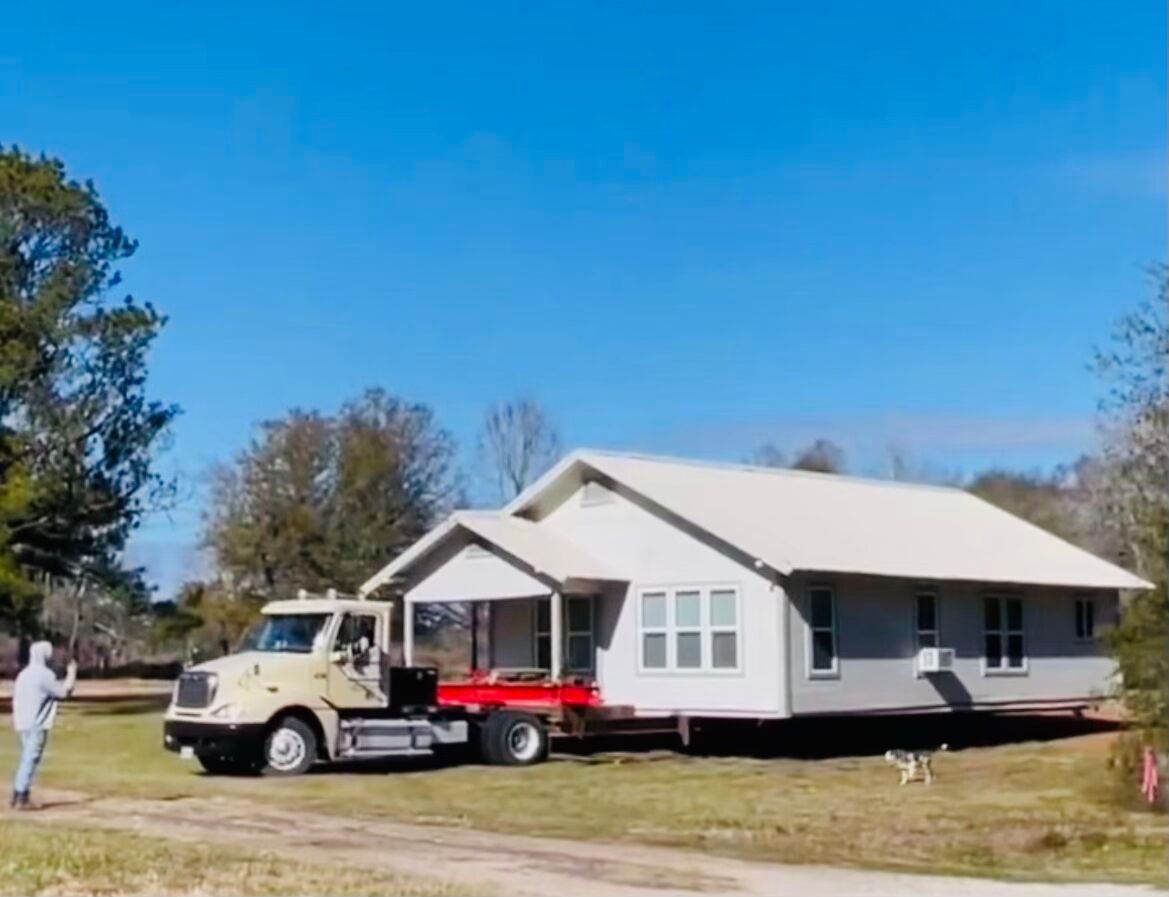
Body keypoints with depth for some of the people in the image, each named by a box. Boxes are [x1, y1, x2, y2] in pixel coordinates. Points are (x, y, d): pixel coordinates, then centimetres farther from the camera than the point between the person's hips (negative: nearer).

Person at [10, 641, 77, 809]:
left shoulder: (24, 674, 13)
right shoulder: (44, 674, -13)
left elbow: (16, 700, 15)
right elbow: (64, 691, -11)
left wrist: (16, 722, 20)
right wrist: (72, 673, 1)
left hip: (23, 724, 9)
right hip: (37, 725, -9)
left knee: (27, 760, 15)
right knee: (31, 760, -8)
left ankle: (17, 796, 16)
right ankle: (21, 797, -10)